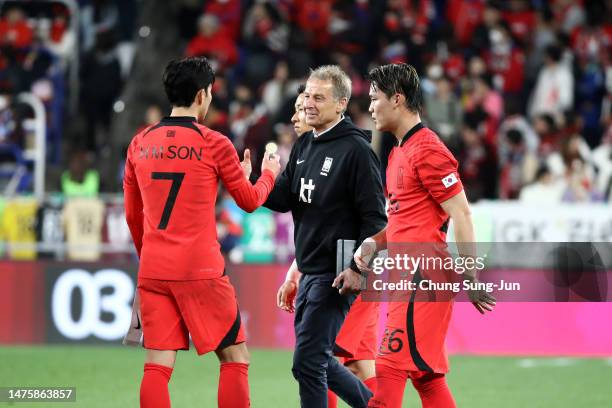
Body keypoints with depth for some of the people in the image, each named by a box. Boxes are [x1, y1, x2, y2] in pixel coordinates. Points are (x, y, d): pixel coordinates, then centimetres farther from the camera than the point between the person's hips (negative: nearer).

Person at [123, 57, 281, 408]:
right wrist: (269, 174, 27)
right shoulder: (213, 144, -6)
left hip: (152, 271, 4)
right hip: (200, 271, -4)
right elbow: (249, 201, 6)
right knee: (235, 358, 7)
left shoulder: (140, 144, 7)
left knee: (158, 364, 2)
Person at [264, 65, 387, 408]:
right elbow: (283, 198, 10)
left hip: (337, 275, -9)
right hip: (309, 272, 9)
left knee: (308, 361, -10)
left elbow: (374, 216, -14)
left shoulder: (356, 150, -12)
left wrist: (360, 268, -20)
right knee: (318, 361, 16)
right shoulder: (304, 147, 12)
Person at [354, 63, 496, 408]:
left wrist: (472, 276, -18)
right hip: (406, 277, 10)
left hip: (423, 278, -10)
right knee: (426, 375, 9)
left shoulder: (427, 150, -11)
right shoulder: (398, 153, 18)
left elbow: (461, 214, -15)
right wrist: (374, 244, 8)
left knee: (391, 367, -11)